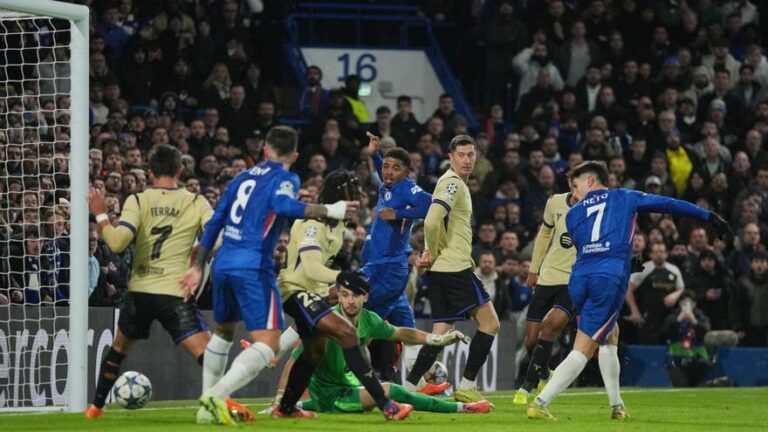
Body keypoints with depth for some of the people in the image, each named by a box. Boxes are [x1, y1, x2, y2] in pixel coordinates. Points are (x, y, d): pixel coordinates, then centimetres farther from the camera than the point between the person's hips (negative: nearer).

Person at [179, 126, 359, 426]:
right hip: (253, 266, -7)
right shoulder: (285, 178, 1)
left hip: (224, 263, 7)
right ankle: (217, 396, -25)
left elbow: (215, 223, 18)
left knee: (223, 332, 27)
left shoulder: (243, 177, 19)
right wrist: (329, 211, -19)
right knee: (268, 344, -9)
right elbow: (283, 205, -23)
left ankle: (206, 405, 25)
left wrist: (198, 267, 22)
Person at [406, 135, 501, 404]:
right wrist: (433, 254, -9)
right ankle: (466, 387, -5)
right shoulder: (453, 183, -11)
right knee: (489, 323, -5)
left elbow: (433, 223, 27)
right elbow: (431, 222, -24)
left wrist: (430, 253, 9)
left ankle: (408, 387, 1)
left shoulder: (454, 183, 21)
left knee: (440, 335, 8)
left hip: (441, 271, 10)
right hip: (455, 268, -10)